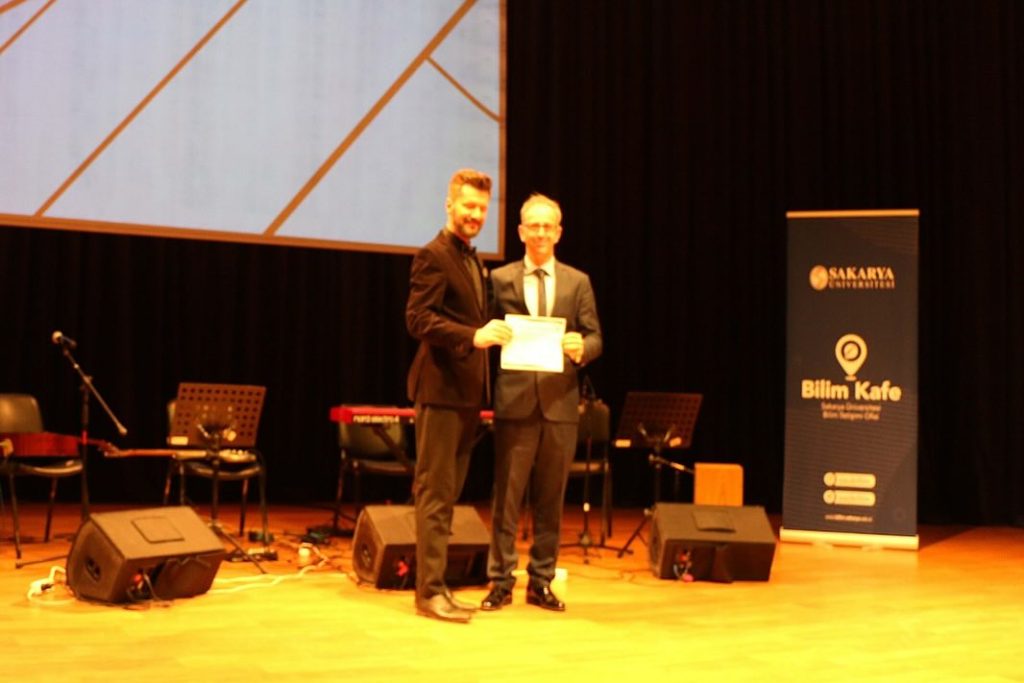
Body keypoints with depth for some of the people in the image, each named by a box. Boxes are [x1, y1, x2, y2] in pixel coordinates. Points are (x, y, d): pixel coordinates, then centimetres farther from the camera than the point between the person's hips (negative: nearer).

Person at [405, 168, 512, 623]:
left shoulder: (473, 261, 20)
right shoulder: (433, 256, -8)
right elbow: (418, 318, -19)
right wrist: (473, 336, -29)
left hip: (467, 393, 9)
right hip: (441, 389, -9)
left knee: (448, 494, 12)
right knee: (435, 492, -6)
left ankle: (437, 585, 19)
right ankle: (429, 591, -1)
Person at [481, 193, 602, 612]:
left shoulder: (578, 282, 10)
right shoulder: (500, 279, 6)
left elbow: (595, 338, 6)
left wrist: (582, 348, -15)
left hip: (560, 402, 2)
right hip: (515, 401, -1)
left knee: (550, 499, 8)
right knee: (507, 496, 1)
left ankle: (541, 582, 18)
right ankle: (501, 582, 10)